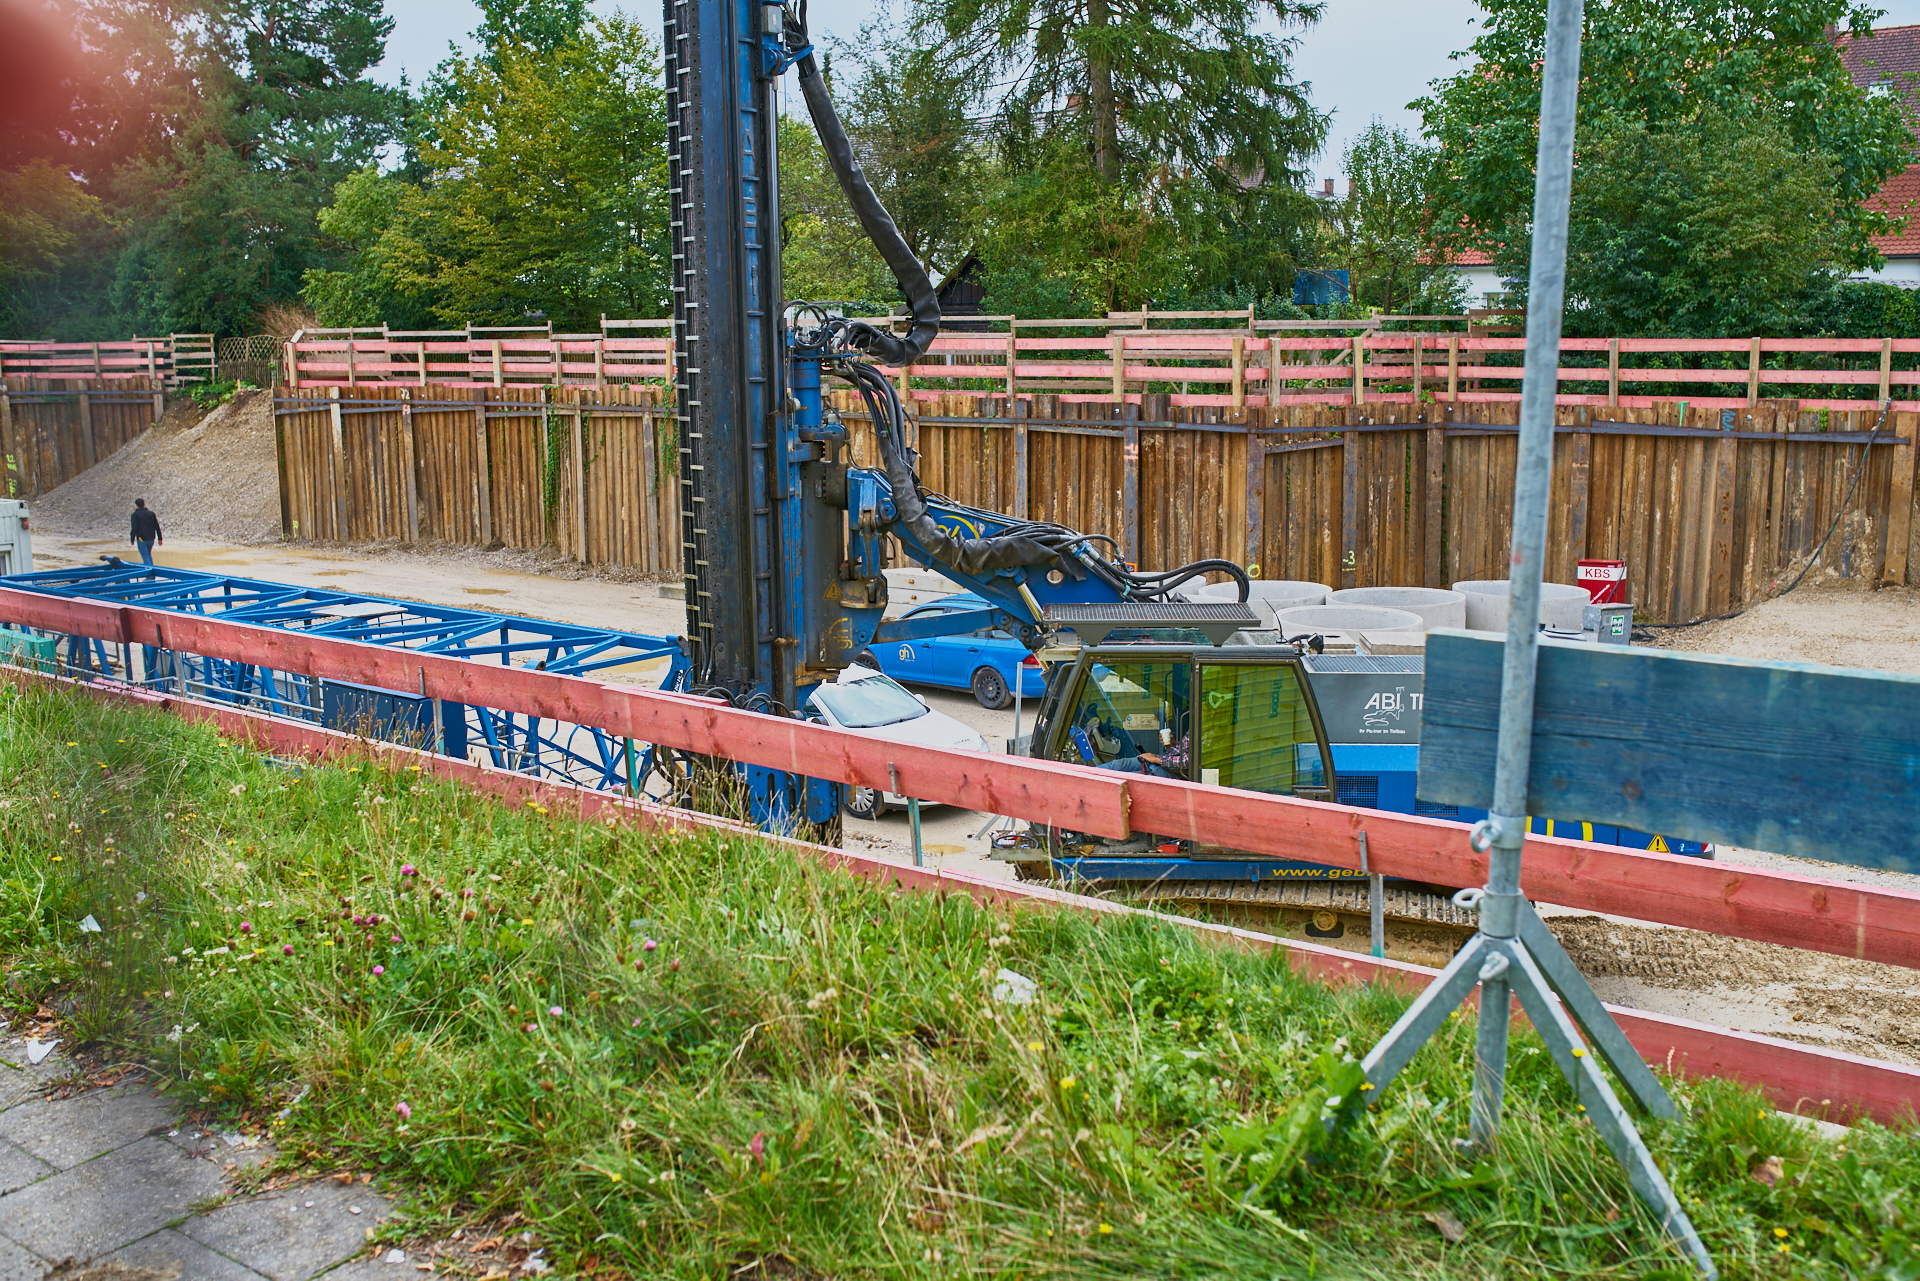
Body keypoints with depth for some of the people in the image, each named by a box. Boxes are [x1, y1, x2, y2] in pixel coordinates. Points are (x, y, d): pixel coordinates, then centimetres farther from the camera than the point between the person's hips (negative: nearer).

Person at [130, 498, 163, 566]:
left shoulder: (135, 515, -6)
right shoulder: (151, 513, 7)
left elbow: (134, 528, -12)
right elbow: (157, 527, 6)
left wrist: (132, 540, -3)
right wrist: (160, 538, 9)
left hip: (141, 539, -5)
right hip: (151, 539, 5)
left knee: (145, 557, -2)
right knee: (148, 554, 23)